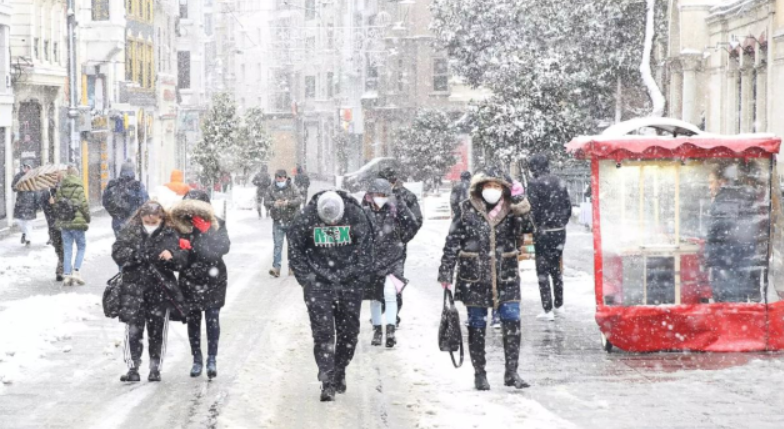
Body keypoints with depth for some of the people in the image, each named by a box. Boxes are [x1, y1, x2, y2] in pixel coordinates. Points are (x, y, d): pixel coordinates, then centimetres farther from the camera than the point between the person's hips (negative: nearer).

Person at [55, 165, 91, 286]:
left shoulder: (60, 189, 3)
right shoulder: (78, 189, -12)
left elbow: (56, 205, 7)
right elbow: (84, 205, -13)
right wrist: (87, 219, 1)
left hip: (63, 223, 4)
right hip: (77, 222, -4)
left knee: (67, 249, 10)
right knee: (81, 246, 9)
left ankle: (67, 274, 7)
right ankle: (76, 270, -5)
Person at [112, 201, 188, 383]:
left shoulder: (170, 235, 1)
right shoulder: (129, 232, 2)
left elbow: (181, 261, -1)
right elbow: (117, 253, -5)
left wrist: (172, 257, -23)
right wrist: (137, 255, -22)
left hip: (160, 289, 0)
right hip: (134, 288, 0)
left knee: (157, 331, 7)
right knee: (133, 330, -4)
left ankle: (155, 368, 17)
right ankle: (133, 368, 0)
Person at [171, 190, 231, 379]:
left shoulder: (217, 225, -4)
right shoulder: (181, 225, -2)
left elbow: (224, 247, -19)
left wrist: (206, 232, -24)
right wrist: (180, 247, -26)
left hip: (213, 279, -2)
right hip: (189, 280, 2)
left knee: (212, 319, -3)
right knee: (193, 319, 7)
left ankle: (212, 359, 3)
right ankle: (197, 359, 16)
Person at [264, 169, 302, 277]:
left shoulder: (292, 187, -3)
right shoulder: (271, 188, 0)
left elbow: (299, 198, -12)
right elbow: (266, 202, -3)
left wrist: (288, 203, -29)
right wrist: (274, 204, -24)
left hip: (291, 221, 0)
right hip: (278, 221, 0)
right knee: (277, 245, -7)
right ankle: (276, 267, -11)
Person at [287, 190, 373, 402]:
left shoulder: (356, 216, -11)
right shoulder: (305, 219, -13)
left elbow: (365, 250, 0)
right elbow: (294, 251, 0)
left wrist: (357, 276, -2)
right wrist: (307, 278, -4)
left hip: (349, 283, 2)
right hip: (318, 283, -1)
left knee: (349, 332, 7)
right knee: (322, 332, -9)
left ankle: (339, 373, 26)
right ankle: (327, 381, -9)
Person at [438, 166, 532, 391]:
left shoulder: (510, 210, 2)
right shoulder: (467, 210, -2)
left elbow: (522, 235, -12)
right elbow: (452, 243, 1)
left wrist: (522, 214, -26)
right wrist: (446, 272, -2)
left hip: (505, 278, 1)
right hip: (475, 278, -1)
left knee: (512, 322, -5)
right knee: (477, 326, 6)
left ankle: (511, 372, 5)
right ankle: (479, 374, 17)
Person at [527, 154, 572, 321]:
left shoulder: (535, 184, -12)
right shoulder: (560, 183, 7)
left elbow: (533, 209, -16)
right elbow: (568, 207, 9)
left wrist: (535, 228, -7)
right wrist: (562, 224, 16)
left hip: (544, 232, -6)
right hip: (560, 232, 6)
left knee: (543, 270, 0)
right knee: (556, 268, 19)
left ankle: (548, 310, -2)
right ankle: (559, 306, 24)